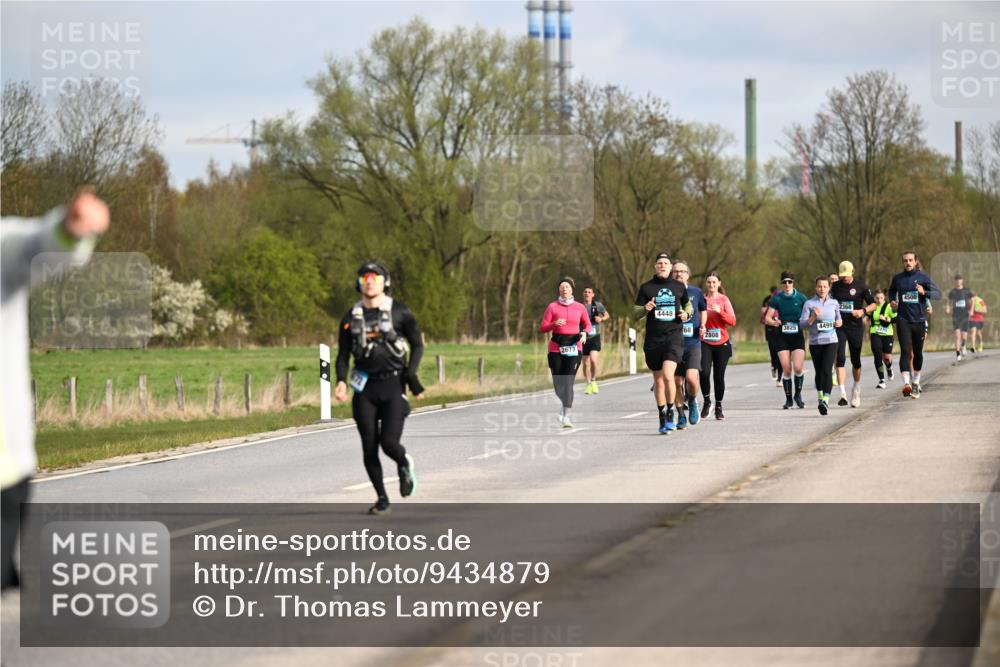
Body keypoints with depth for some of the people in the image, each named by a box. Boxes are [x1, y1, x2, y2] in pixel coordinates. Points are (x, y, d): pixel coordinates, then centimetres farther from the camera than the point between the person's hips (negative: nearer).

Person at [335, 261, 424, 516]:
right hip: (365, 388, 3)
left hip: (393, 385, -3)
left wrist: (411, 375, -8)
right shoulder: (351, 318, 7)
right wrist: (341, 381, -9)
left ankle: (404, 464, 21)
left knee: (389, 442, -15)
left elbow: (417, 344, 6)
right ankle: (382, 499, 12)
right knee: (369, 448, -1)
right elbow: (343, 354, 9)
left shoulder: (399, 312, -1)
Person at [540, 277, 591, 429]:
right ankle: (564, 405, 34)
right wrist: (555, 324, -18)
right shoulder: (552, 307, 3)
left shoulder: (580, 307, 5)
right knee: (558, 382, 3)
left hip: (574, 346, -1)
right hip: (556, 347, 1)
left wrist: (584, 333, -4)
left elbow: (587, 324, 18)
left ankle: (566, 416, -13)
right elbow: (543, 328, 1)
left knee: (568, 382, -12)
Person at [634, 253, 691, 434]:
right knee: (658, 380, 7)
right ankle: (662, 418, 20)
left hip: (674, 337, -1)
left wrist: (686, 313, 3)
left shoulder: (679, 287, 8)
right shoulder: (646, 287, 5)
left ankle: (670, 414, -6)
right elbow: (636, 313, 5)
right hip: (653, 339, 1)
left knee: (667, 375, -20)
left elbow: (687, 304, 25)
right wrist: (645, 309, -16)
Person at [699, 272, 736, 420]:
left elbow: (732, 321, -4)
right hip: (705, 343, 0)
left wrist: (719, 312, -17)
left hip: (721, 343, 0)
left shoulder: (724, 300, 3)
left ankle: (719, 407, 16)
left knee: (719, 376, 3)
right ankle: (706, 400, 4)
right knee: (704, 372, -17)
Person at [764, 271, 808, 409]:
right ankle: (788, 399, 11)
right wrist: (774, 322, -21)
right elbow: (768, 318, 1)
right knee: (786, 370, -5)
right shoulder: (777, 299, 2)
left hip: (798, 336, -1)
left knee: (798, 368, -13)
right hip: (782, 337, 1)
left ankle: (798, 395, 11)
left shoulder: (801, 298, 1)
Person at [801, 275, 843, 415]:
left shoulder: (834, 303, 8)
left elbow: (838, 318, 22)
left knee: (827, 371, -15)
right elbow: (802, 324, -2)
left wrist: (840, 322, -1)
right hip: (815, 342, 1)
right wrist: (813, 317, -18)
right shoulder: (809, 304, 1)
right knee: (819, 372, 9)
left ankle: (826, 401, -22)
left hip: (830, 341, -1)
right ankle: (820, 397, 27)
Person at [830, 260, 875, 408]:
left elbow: (873, 304, 2)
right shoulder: (835, 286, 5)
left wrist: (863, 311, -16)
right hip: (839, 327, 1)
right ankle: (843, 394, -19)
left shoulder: (860, 286, -2)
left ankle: (856, 389, 33)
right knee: (840, 358, -14)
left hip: (856, 327, -1)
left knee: (855, 360, 9)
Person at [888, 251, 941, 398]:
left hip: (919, 320, 0)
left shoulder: (923, 277, -1)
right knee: (905, 351, -14)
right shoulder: (897, 278, 6)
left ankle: (916, 382, 29)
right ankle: (906, 383, -23)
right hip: (903, 319, 0)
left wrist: (924, 292, -24)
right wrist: (892, 301, 4)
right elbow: (891, 291, 25)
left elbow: (938, 293, -6)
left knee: (917, 352, 10)